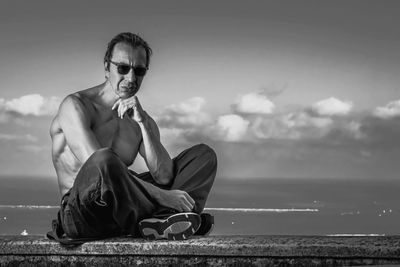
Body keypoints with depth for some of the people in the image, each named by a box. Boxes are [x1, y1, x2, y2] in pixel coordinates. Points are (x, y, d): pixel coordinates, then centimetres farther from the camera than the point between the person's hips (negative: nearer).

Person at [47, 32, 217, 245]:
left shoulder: (143, 121, 14)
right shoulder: (75, 106, -5)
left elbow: (164, 177, -1)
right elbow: (97, 166, -20)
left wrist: (142, 123, -12)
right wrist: (161, 196, -23)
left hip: (123, 208, 7)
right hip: (80, 211, -6)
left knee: (203, 155, 0)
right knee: (104, 160, -40)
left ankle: (153, 223, -28)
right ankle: (163, 217, -18)